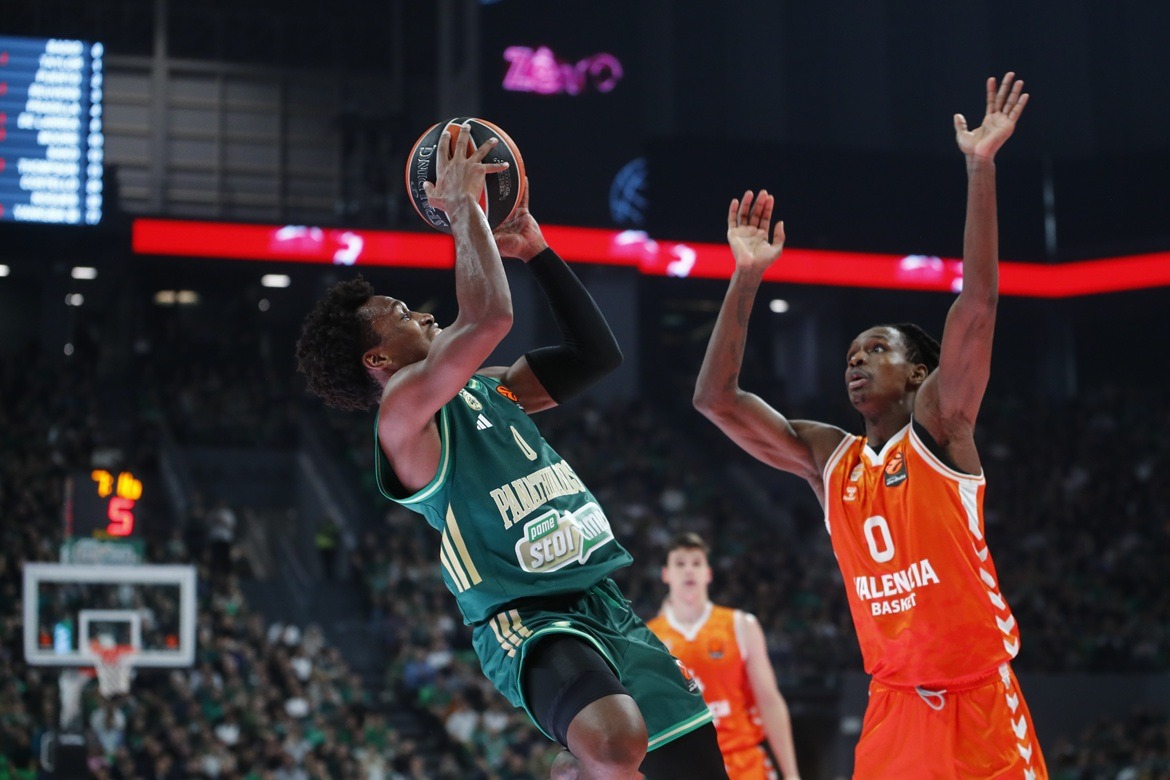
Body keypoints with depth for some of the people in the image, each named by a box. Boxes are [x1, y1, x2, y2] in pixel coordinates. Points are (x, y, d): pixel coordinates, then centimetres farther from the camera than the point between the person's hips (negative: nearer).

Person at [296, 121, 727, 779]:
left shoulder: (489, 389, 19)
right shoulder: (405, 410, -8)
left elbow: (598, 354, 22)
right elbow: (490, 318, -24)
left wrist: (537, 251, 18)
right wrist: (463, 205, -12)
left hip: (609, 606, 9)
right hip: (530, 624, -9)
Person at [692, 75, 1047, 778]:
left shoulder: (940, 427, -2)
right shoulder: (827, 459, 10)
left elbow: (979, 303, -14)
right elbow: (715, 398, 4)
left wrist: (981, 168, -19)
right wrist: (747, 279, -1)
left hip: (980, 700, -4)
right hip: (894, 708, 4)